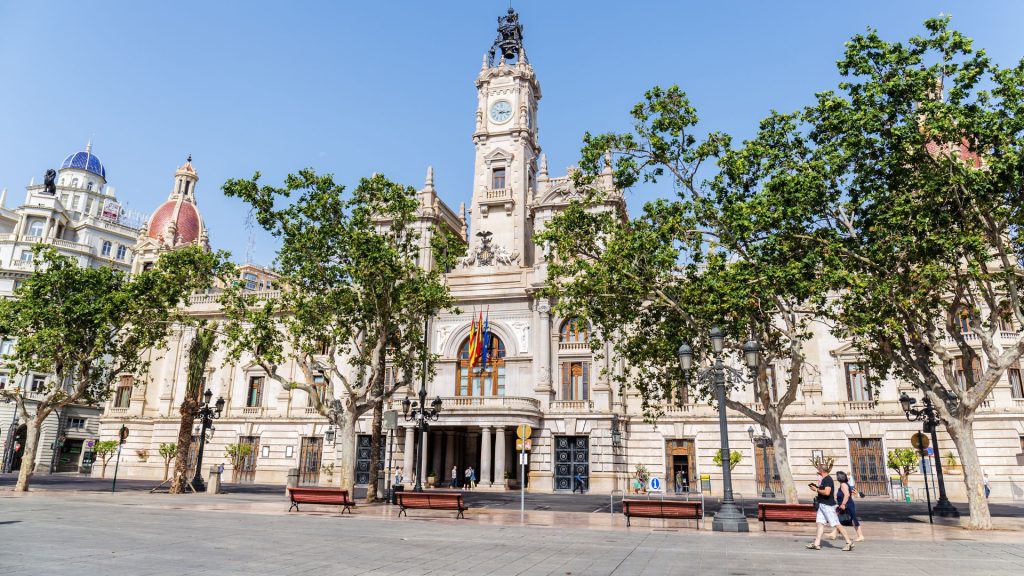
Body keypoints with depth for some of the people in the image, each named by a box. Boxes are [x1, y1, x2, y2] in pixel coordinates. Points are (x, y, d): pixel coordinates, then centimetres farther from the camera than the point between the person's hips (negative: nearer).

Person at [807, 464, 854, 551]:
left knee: (836, 524, -5)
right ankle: (816, 544, 5)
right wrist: (816, 487, 11)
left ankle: (849, 542, 3)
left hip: (828, 505, -10)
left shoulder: (828, 480, -16)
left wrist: (816, 489, -16)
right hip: (822, 505, 10)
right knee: (820, 523, 6)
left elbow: (827, 492, -27)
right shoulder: (824, 479, 15)